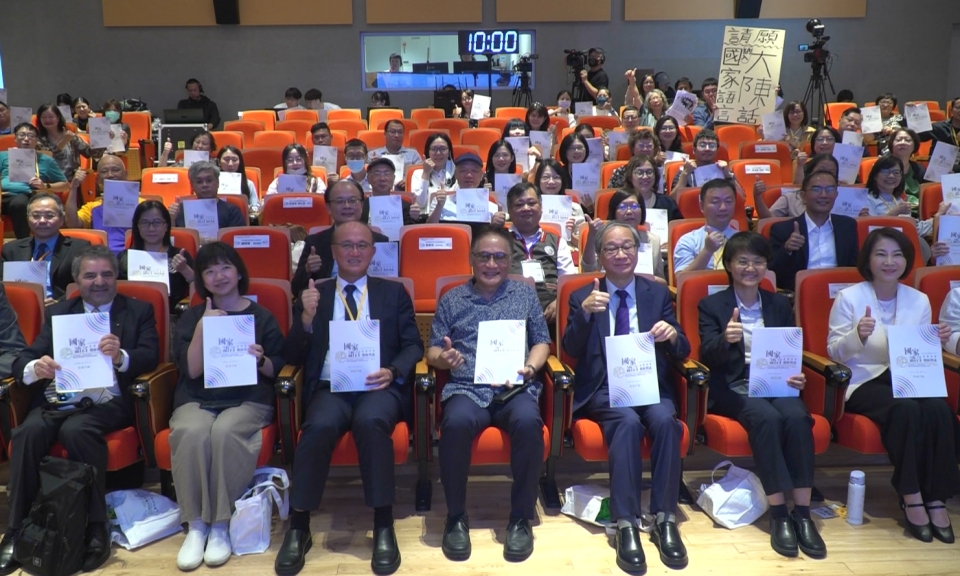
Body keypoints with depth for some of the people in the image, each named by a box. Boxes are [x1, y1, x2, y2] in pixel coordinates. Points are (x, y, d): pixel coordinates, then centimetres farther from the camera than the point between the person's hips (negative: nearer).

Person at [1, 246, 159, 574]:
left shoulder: (139, 311, 13)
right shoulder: (58, 313, 21)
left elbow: (151, 357, -1)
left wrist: (120, 356, -23)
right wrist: (35, 368, -14)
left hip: (108, 402, -3)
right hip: (58, 400, 3)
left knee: (76, 430, -34)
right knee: (28, 432, -29)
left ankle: (95, 529, -25)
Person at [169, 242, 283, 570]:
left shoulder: (261, 317, 8)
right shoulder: (191, 317, 12)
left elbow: (276, 371, 6)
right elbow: (191, 370, -1)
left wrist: (261, 360, -16)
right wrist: (202, 327, -12)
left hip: (249, 400, -1)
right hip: (197, 399, 2)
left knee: (225, 431, -35)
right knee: (191, 432, -34)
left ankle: (221, 526, -22)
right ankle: (196, 525, -21)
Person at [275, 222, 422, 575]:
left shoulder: (394, 292, 17)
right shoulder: (315, 294, 17)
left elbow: (413, 345, 9)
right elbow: (294, 357, 11)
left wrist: (393, 371, -12)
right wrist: (306, 317, -8)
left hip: (380, 386, 0)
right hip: (330, 387, 1)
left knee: (370, 421, -35)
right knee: (319, 426, -33)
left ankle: (383, 526, -22)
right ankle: (298, 527, -17)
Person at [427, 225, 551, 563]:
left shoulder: (525, 294, 18)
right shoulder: (451, 300, 16)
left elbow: (542, 341, 14)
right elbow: (432, 351, 13)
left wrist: (531, 366, -6)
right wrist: (443, 358, -10)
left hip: (515, 388, 0)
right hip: (467, 389, 0)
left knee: (528, 422, -35)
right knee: (456, 423, -35)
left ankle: (521, 518, -15)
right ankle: (456, 517, -13)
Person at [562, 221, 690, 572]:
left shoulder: (658, 293, 12)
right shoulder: (582, 296, 7)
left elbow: (682, 352, 7)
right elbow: (571, 352, -5)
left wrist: (672, 335, -17)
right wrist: (584, 312, -22)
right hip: (604, 389, -2)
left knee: (665, 420, -31)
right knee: (628, 421, -33)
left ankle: (665, 520, -20)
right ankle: (626, 524, -29)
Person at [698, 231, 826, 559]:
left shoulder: (780, 304, 16)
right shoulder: (711, 305, 5)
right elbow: (707, 357, -7)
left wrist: (797, 375, -11)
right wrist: (726, 339, -29)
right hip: (734, 387, -3)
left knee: (797, 417, -30)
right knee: (767, 417, -33)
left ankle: (802, 514, -23)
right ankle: (779, 515, -25)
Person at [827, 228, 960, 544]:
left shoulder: (919, 300, 12)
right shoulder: (849, 298, 0)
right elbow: (834, 351, -3)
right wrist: (858, 336, -23)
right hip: (864, 382, -4)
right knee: (906, 409, -34)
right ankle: (911, 497, -20)